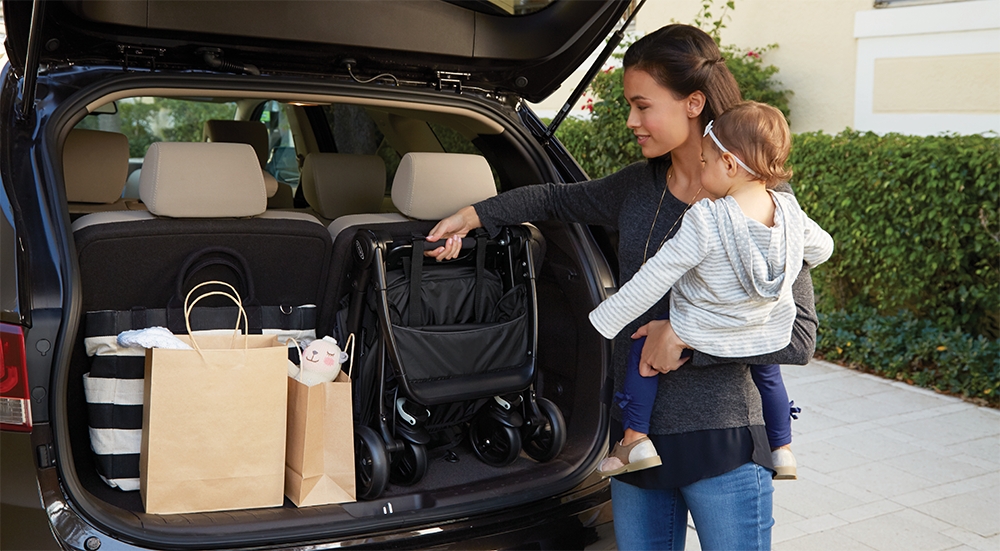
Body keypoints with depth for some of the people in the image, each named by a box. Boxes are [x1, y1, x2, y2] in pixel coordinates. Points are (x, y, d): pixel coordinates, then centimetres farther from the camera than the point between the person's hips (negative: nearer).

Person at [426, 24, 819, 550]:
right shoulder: (638, 186, 4)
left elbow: (799, 336, -14)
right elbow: (560, 198, 22)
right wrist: (473, 215, 17)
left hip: (722, 448, -5)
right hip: (636, 437, 5)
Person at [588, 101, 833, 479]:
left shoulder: (704, 219, -26)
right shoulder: (790, 211, -9)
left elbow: (654, 278, -23)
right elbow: (822, 248, 11)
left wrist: (606, 320, -14)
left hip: (701, 342, -5)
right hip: (772, 342, 5)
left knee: (644, 341, 18)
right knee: (766, 366, 37)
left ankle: (635, 437, 12)